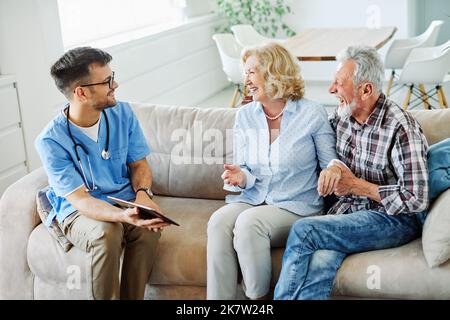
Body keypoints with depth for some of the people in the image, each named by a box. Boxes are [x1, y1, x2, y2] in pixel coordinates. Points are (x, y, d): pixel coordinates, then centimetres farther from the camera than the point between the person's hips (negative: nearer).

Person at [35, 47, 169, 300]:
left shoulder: (122, 113, -4)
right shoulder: (51, 141, -18)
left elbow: (139, 164, 6)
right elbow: (80, 199, -21)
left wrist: (142, 193, -18)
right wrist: (123, 216, -40)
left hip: (125, 201, 3)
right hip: (79, 210, -3)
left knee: (150, 228, -29)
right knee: (106, 233, -36)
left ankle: (132, 297, -11)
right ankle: (106, 297, -15)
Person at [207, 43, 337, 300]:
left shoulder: (312, 114, -2)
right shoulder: (245, 116, 11)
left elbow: (331, 165, 3)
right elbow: (244, 169, 13)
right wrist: (242, 177, -11)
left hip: (296, 207, -4)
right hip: (252, 199, 4)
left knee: (248, 222, -32)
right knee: (219, 221, -28)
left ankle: (259, 296, -12)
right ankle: (219, 298, -20)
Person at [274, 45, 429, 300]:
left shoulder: (401, 128, -17)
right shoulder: (341, 115, 4)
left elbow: (416, 199, -18)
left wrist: (356, 185, -13)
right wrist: (334, 167, -2)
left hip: (396, 219, -5)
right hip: (347, 210, 6)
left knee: (303, 230, -26)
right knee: (319, 264, -29)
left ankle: (283, 296, -12)